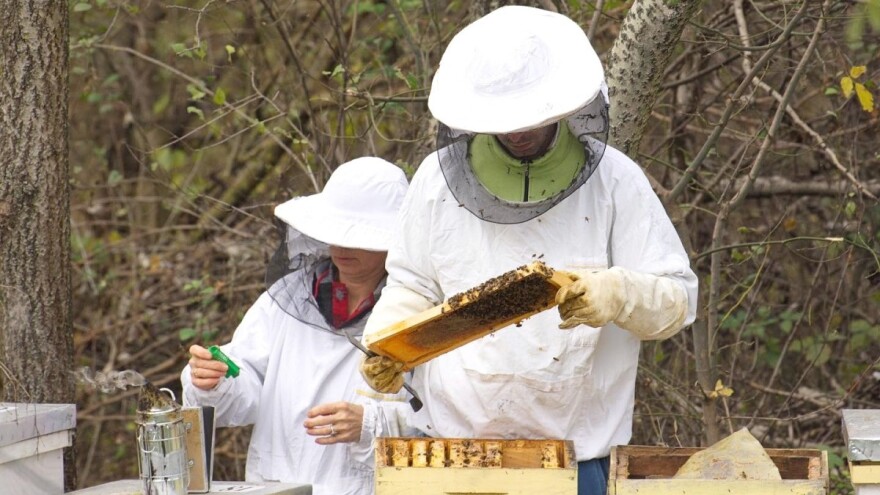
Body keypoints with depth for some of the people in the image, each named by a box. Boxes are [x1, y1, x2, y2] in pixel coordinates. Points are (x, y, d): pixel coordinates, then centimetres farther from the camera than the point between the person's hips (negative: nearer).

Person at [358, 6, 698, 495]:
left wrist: (616, 293, -23)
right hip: (452, 442, 1)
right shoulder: (440, 177, 5)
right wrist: (383, 348, -5)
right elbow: (411, 289, 14)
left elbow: (677, 299, -2)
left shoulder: (614, 181, 0)